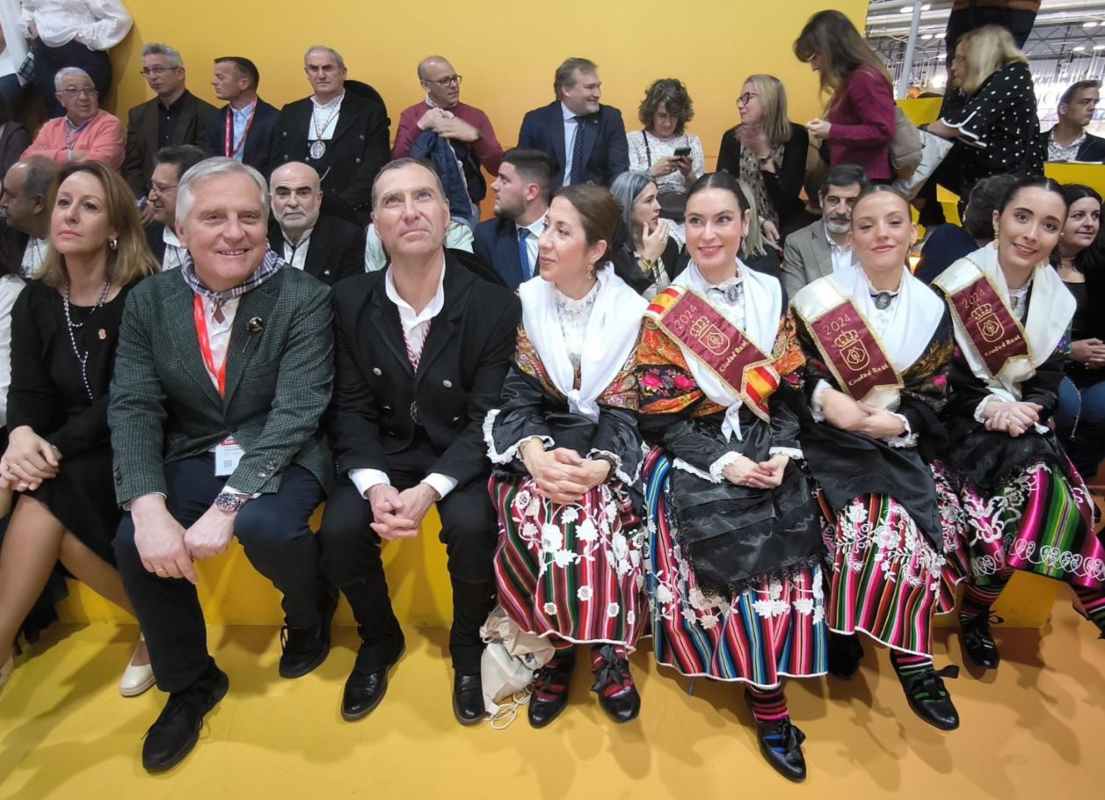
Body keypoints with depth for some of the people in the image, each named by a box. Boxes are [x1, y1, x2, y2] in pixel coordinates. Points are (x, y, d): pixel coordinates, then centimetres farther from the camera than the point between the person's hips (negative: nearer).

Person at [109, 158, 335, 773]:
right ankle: (190, 680, 9)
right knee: (133, 542, -20)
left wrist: (228, 505, -28)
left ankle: (310, 613, 7)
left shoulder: (305, 297, -12)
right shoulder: (150, 301, 1)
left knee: (266, 526, -32)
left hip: (283, 456, -3)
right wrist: (149, 508, -22)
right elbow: (133, 409, -5)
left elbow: (296, 411, -19)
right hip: (194, 457, 4)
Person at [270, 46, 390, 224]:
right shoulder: (290, 114, 18)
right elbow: (276, 166, 16)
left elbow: (374, 171, -3)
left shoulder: (370, 113, 4)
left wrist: (338, 206, -15)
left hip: (347, 216, -3)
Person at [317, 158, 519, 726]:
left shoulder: (493, 305, -14)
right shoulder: (350, 301, -5)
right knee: (339, 530, -21)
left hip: (463, 452, -2)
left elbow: (487, 417, -13)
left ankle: (468, 645, 5)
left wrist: (429, 489, -28)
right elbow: (350, 407, -3)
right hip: (385, 449, 3)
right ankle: (380, 639, 13)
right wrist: (375, 485, -21)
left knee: (472, 526, -30)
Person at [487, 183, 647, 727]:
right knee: (532, 515, -31)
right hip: (536, 448, 1)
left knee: (592, 516, -33)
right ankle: (560, 645, -10)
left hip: (601, 448, -1)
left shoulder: (630, 311, -2)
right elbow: (518, 398, -3)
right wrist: (534, 453, -24)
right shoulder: (524, 304, 2)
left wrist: (600, 466, -27)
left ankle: (604, 649, -12)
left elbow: (623, 411, -6)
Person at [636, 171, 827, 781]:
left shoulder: (772, 295, 7)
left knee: (786, 547, -17)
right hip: (694, 458, -2)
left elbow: (789, 391, 8)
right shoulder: (664, 311, -2)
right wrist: (724, 462, -15)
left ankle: (767, 686, 4)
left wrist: (782, 452, -9)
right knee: (742, 552, -20)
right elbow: (659, 417, -5)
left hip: (767, 449, 3)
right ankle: (768, 703, 0)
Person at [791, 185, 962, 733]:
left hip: (900, 444, 3)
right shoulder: (821, 297, -1)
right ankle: (910, 661, -5)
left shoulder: (931, 308, 8)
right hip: (830, 440, -2)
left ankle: (850, 636, -2)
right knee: (879, 526, -25)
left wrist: (899, 422, -14)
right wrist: (825, 399, -22)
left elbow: (933, 392, 6)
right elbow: (791, 374, -2)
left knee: (885, 529, -24)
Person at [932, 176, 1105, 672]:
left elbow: (1049, 384, 5)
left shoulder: (1058, 301, 6)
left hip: (1024, 424, 5)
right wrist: (988, 408, -23)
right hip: (959, 424, -5)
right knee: (1041, 481, -25)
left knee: (1043, 486, -24)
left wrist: (1026, 410, -16)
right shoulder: (956, 288, -11)